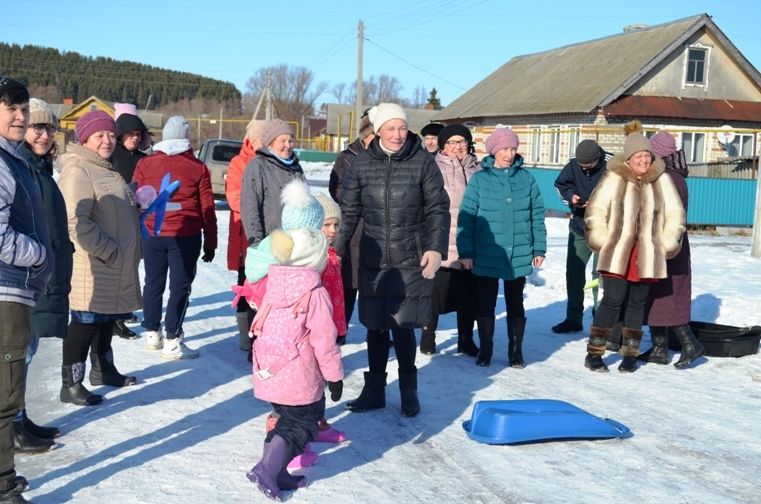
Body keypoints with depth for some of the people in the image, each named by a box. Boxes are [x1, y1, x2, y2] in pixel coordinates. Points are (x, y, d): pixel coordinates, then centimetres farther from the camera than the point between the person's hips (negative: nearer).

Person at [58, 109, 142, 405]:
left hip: (114, 266, 10)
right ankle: (71, 384, 7)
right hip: (91, 267, -10)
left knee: (107, 318, 21)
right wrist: (108, 251, -21)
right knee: (86, 322, -3)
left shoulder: (105, 169, 17)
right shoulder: (78, 171, -16)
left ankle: (103, 369, 36)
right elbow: (76, 222, -25)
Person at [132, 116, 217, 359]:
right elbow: (207, 209, -1)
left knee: (153, 283, 15)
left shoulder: (145, 164, 2)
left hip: (152, 235, 3)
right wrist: (210, 243, 6)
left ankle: (152, 332, 25)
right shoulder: (198, 168, -2)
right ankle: (172, 341, 0)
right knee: (180, 286, 1)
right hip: (185, 236, -3)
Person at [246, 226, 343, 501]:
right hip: (298, 378, -7)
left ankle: (276, 472, 20)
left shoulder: (274, 285, 4)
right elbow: (324, 340, -14)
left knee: (288, 419, 21)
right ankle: (267, 469, -5)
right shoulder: (315, 293, -15)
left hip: (268, 372, 7)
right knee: (302, 424, 7)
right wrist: (334, 376, -4)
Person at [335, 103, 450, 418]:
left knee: (403, 325, -1)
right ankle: (374, 391, 24)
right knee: (375, 326, 9)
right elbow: (349, 211, 7)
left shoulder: (423, 162, -3)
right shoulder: (362, 164, 2)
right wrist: (335, 251, 2)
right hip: (372, 259, 2)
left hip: (410, 260, -2)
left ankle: (408, 389, 20)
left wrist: (435, 249, -11)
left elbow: (438, 209, -1)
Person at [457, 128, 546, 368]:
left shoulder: (526, 178, 2)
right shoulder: (480, 179, -3)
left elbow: (537, 215, 6)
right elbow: (466, 217, -4)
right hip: (485, 256, -1)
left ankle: (516, 350, 24)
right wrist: (466, 251, -8)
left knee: (515, 304, 12)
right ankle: (485, 348, 24)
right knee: (485, 303, 9)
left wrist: (539, 248, 3)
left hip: (519, 256, 1)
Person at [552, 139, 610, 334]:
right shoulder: (573, 165, -4)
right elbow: (560, 184, 11)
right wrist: (571, 195, -10)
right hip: (579, 227, 5)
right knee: (573, 273, 9)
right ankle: (573, 318, 22)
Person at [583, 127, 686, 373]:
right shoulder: (614, 178, -2)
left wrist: (666, 243, 4)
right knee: (612, 301, -5)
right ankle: (594, 352, 5)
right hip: (617, 253, -3)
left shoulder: (662, 181, 6)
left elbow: (675, 214, 12)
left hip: (647, 256, 3)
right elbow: (596, 211, 1)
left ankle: (630, 355, 21)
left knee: (637, 303, 10)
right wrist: (603, 241, -5)